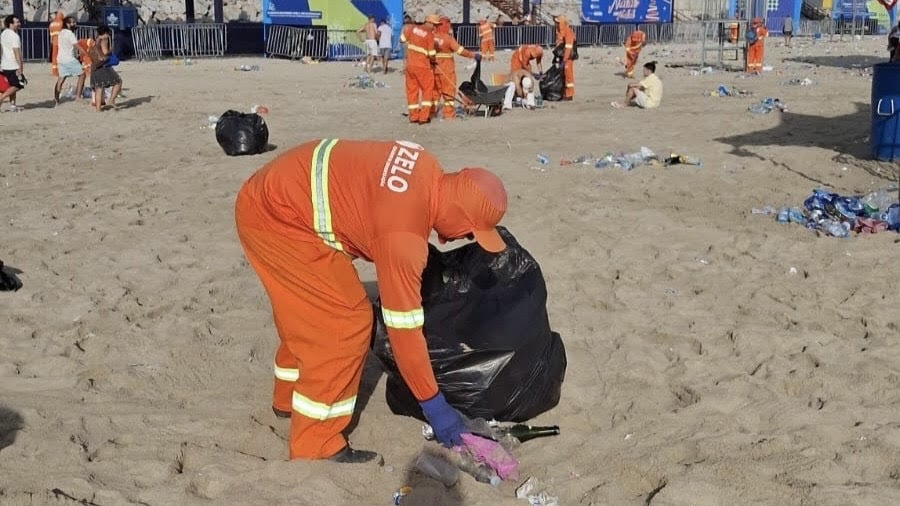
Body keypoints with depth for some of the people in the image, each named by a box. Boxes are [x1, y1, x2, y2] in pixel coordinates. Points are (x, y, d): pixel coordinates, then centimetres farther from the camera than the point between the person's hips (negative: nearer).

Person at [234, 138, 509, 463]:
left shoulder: (427, 169, -4)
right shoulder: (403, 236, -28)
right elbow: (404, 327, -22)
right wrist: (434, 405, -14)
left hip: (274, 193, 10)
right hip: (273, 216, -10)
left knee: (306, 311, 24)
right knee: (345, 321, -10)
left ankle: (288, 399, 45)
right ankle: (314, 450, -3)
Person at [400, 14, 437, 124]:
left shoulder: (413, 28, 3)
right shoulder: (430, 34, -12)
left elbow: (402, 39, 14)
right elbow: (431, 54, -12)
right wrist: (433, 61, 9)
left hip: (409, 64, 6)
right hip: (422, 66, -6)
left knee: (412, 90, 12)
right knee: (427, 90, 6)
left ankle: (413, 116, 17)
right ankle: (424, 117, 0)